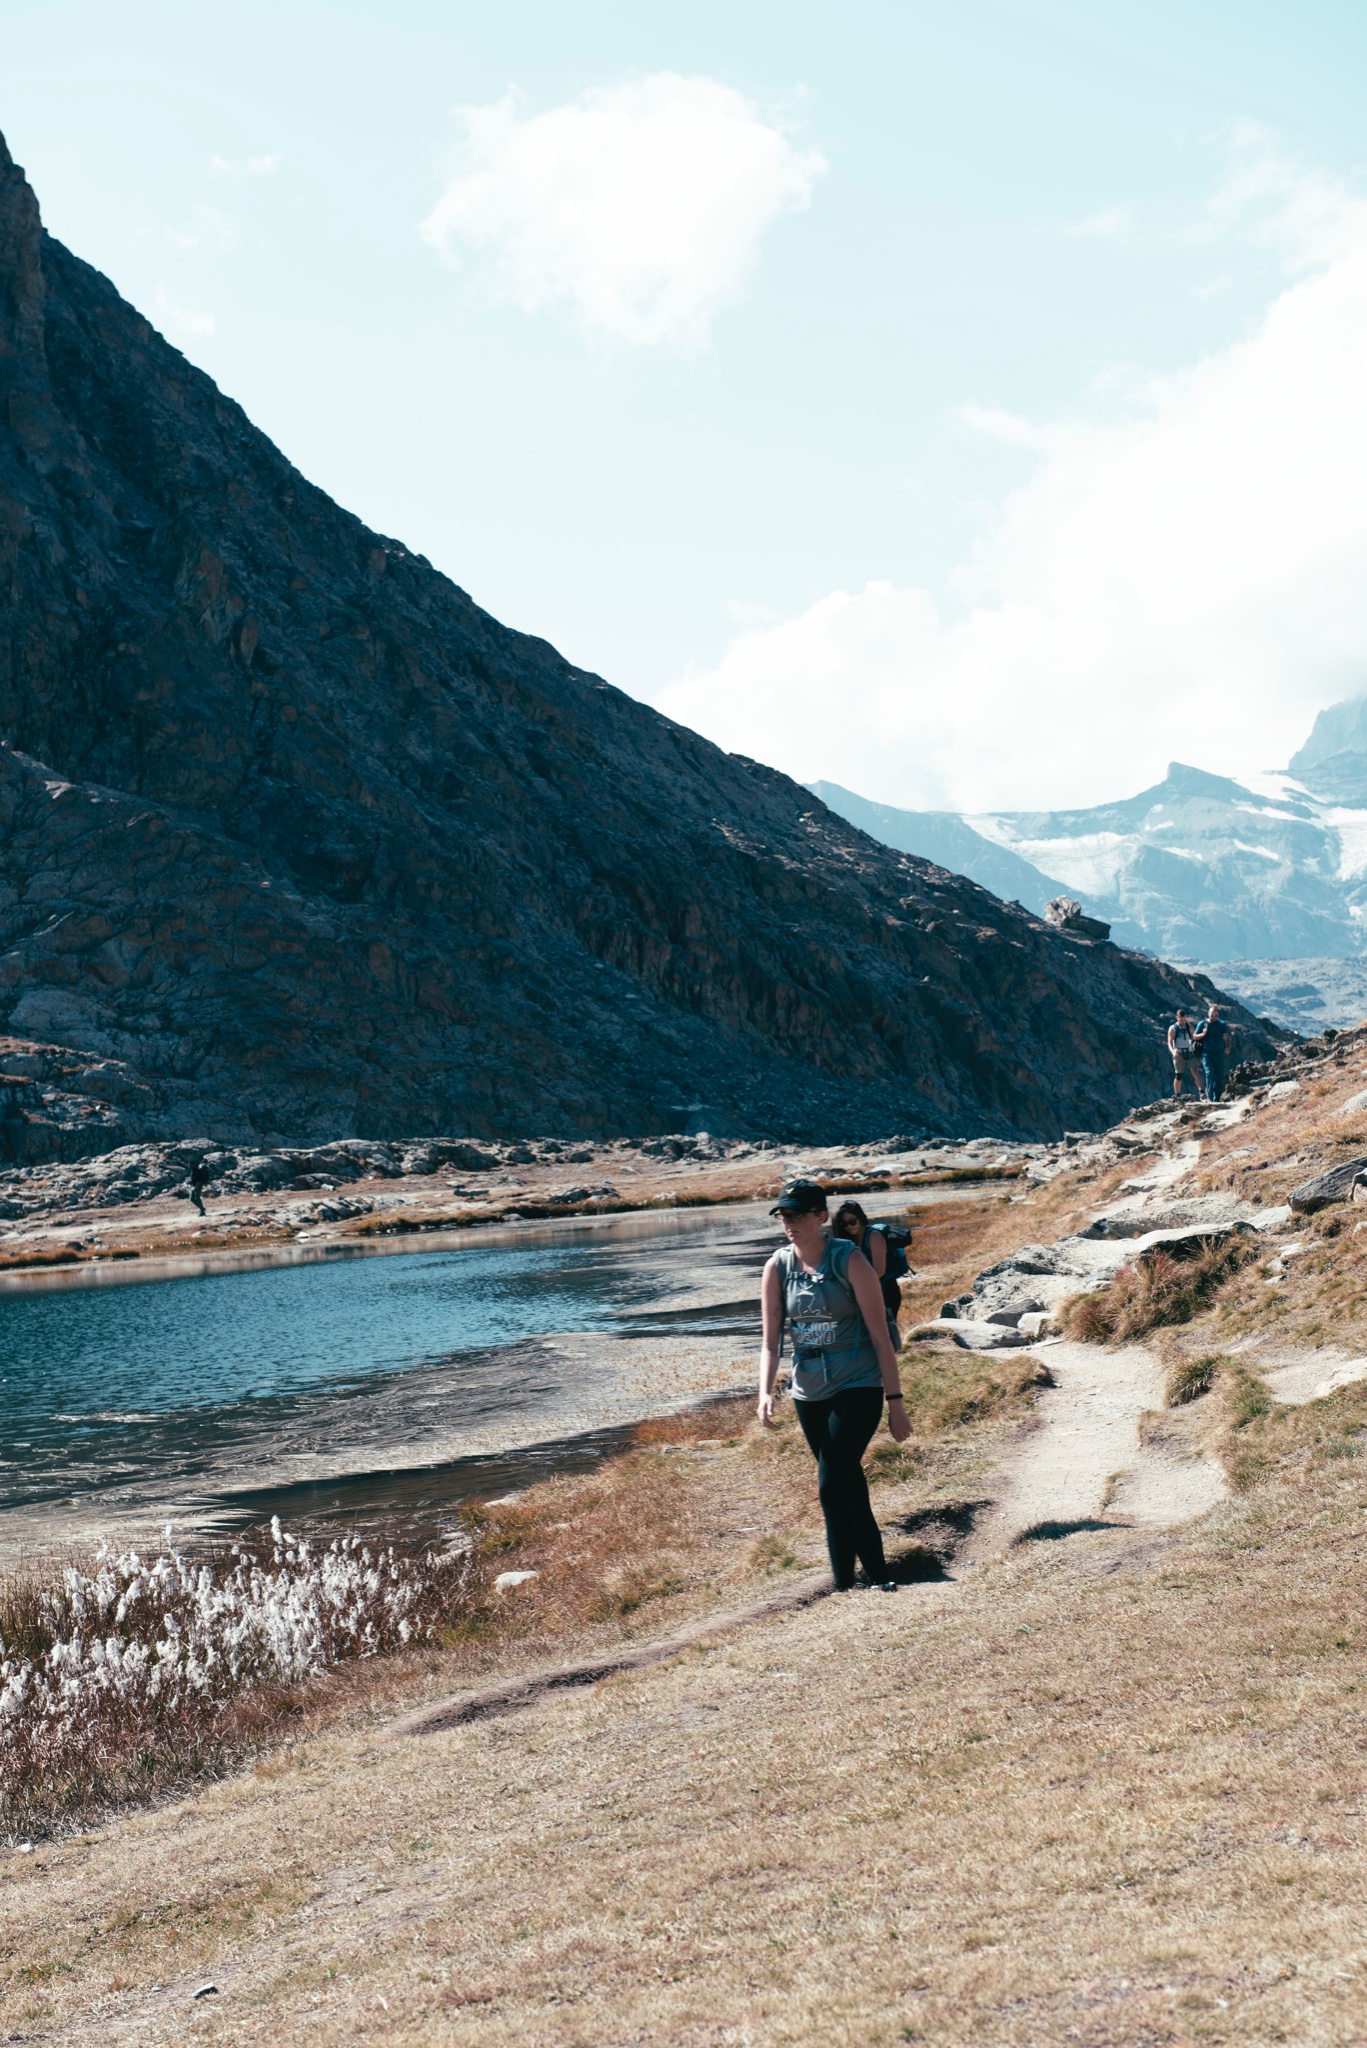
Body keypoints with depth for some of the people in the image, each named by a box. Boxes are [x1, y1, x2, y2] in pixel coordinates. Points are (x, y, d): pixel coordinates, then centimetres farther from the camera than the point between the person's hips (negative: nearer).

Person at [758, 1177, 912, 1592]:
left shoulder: (849, 1260, -12)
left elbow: (880, 1335, -10)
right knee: (849, 1488, 14)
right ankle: (877, 1575, 28)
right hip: (810, 1394, 5)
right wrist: (766, 1392, -15)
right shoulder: (777, 1268, 0)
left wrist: (896, 1402, -11)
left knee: (832, 1488, -14)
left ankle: (843, 1585, -3)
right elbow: (771, 1341, 1)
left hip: (859, 1389, -5)